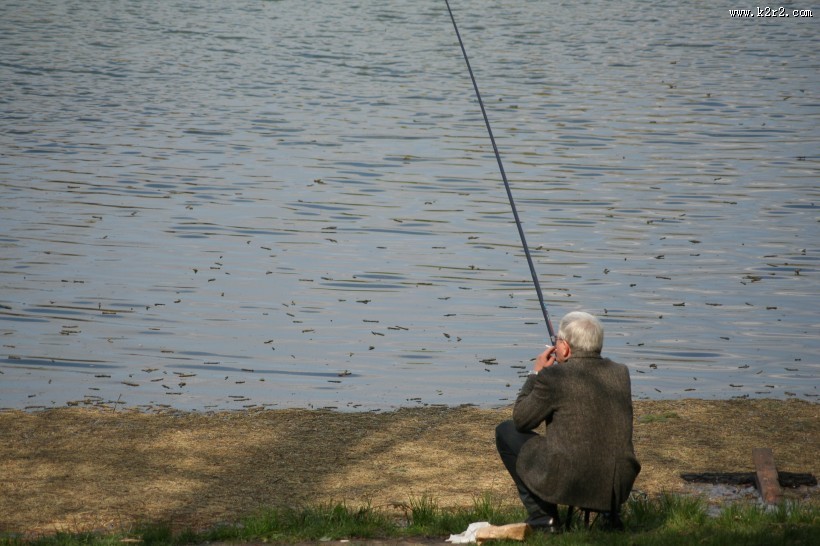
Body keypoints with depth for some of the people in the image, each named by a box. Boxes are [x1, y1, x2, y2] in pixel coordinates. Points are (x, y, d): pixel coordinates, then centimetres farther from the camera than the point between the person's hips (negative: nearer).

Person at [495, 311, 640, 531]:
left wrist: (536, 373, 11)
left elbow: (520, 420, 1)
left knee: (506, 432, 15)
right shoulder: (621, 373, 5)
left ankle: (542, 516, 11)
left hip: (566, 483, -6)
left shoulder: (553, 376, -12)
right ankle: (608, 510, 20)